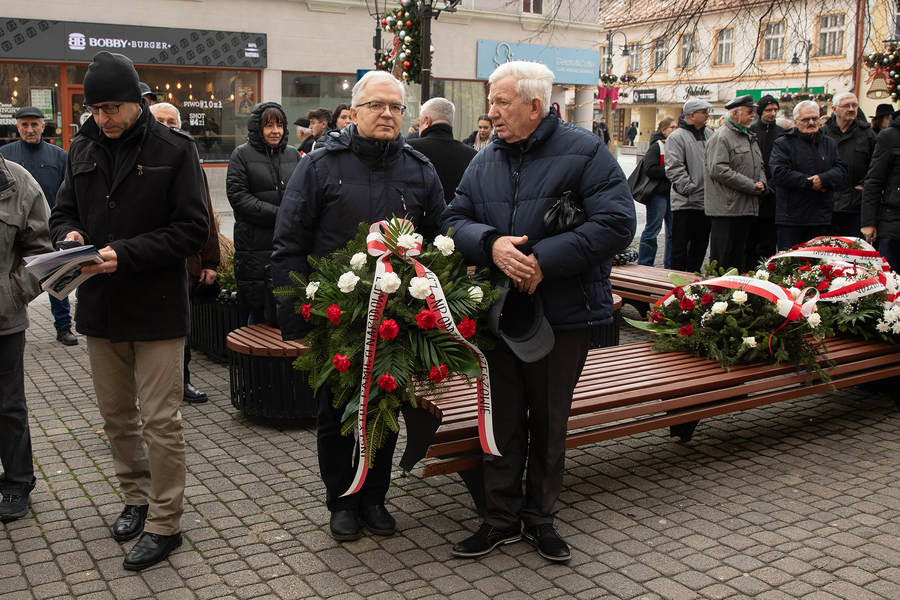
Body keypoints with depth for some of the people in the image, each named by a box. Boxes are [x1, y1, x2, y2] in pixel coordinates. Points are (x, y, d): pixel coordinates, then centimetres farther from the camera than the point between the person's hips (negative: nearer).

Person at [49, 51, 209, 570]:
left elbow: (193, 228, -12)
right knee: (116, 415, 17)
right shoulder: (84, 150, 8)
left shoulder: (174, 150, -9)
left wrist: (126, 253, -21)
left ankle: (165, 524, 13)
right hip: (100, 307, 6)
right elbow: (63, 212, 16)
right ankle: (138, 497, 36)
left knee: (160, 421, 0)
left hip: (157, 308, -6)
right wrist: (69, 234, -8)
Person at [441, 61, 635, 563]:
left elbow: (617, 223, -16)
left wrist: (544, 260, -22)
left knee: (550, 421, 11)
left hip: (563, 314, -3)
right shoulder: (485, 161, 8)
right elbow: (455, 220, 5)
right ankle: (502, 518, 25)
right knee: (503, 418, 11)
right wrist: (491, 244, -19)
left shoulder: (583, 151, -8)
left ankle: (541, 516, 28)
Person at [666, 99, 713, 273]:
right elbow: (674, 168, -15)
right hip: (685, 202, -7)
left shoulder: (710, 134, 13)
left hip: (706, 202, 7)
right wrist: (689, 189, -18)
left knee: (701, 245, 13)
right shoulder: (677, 137, -8)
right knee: (680, 245, -1)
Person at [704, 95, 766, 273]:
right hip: (726, 207, -9)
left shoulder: (749, 136, 20)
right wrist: (751, 186, -16)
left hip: (747, 206, 9)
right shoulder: (721, 136, -9)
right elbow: (718, 170, -19)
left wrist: (761, 182, 3)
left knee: (738, 254, 14)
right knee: (720, 257, -6)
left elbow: (759, 165, 27)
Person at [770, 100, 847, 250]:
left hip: (820, 218, 4)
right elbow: (779, 173, -14)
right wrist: (810, 183, -15)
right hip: (790, 217, -4)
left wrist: (824, 179, -16)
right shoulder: (783, 144, 0)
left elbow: (841, 169, 5)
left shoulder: (829, 144, 16)